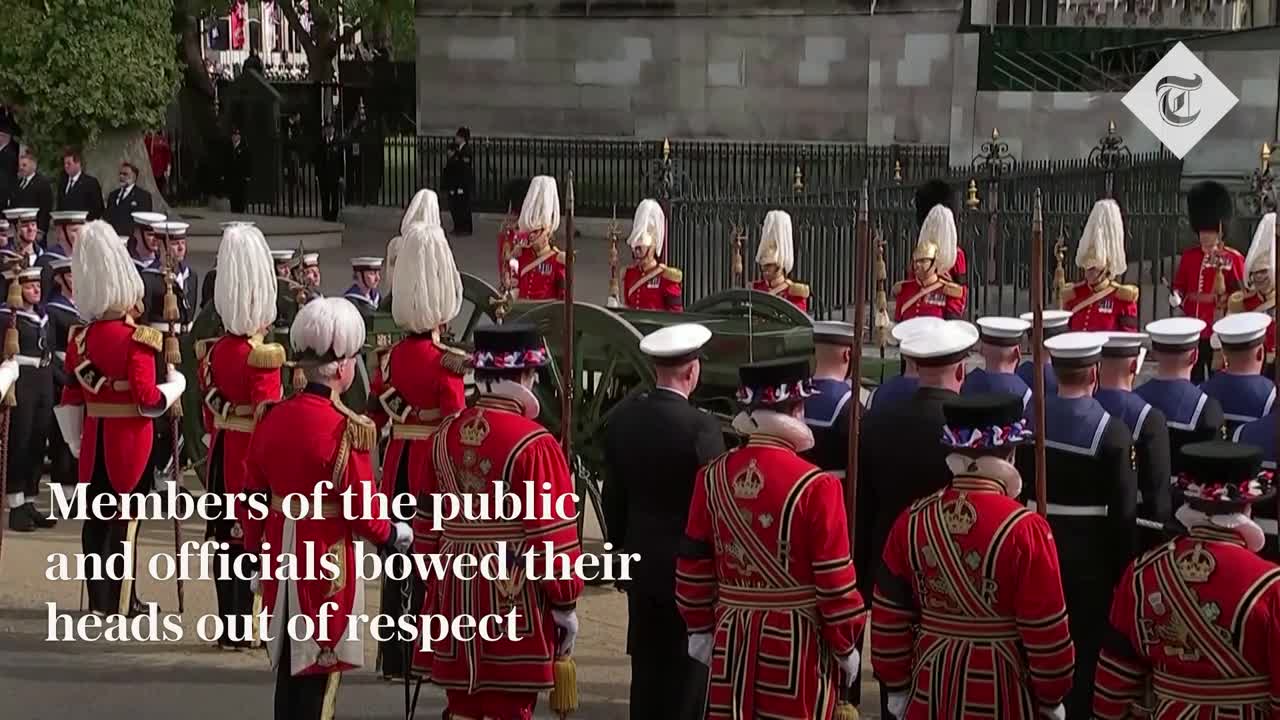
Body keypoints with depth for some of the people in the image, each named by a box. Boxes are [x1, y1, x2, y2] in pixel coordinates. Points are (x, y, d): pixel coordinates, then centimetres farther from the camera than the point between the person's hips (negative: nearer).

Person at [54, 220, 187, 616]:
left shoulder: (79, 338, 4)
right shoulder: (138, 339, -15)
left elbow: (71, 397, 9)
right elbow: (147, 400, -19)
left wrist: (77, 443, 17)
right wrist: (176, 384, -1)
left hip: (94, 440, 6)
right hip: (130, 441, -6)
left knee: (95, 518, 11)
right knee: (125, 516, 1)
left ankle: (99, 598, 17)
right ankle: (121, 601, 3)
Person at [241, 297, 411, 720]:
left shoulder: (271, 417, 0)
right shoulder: (348, 430, -19)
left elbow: (253, 497, 7)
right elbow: (362, 512, -16)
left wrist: (254, 555, 19)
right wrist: (394, 535, 3)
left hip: (282, 555, 6)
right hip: (329, 561, -6)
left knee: (289, 662, 17)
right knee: (318, 670, 5)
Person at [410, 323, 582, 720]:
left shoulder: (445, 434, 5)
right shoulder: (535, 444, -14)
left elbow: (426, 521, 11)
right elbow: (553, 535, -13)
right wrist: (565, 605, -4)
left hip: (456, 590, 6)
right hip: (514, 598, -6)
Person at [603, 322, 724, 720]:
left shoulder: (621, 417, -1)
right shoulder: (700, 426, -19)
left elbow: (613, 493, 7)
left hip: (642, 564, 6)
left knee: (647, 666, 15)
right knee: (689, 668, 4)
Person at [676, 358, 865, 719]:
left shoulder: (712, 477, 0)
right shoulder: (815, 485, -15)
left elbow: (693, 565, 6)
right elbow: (835, 580, -13)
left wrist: (700, 628, 18)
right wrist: (845, 645, -1)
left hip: (732, 639, 5)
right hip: (797, 642, -4)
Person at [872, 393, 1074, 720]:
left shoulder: (912, 521, -3)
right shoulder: (1025, 530, -16)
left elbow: (889, 619, 3)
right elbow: (1046, 632, -12)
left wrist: (897, 688, 14)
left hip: (930, 692, 4)